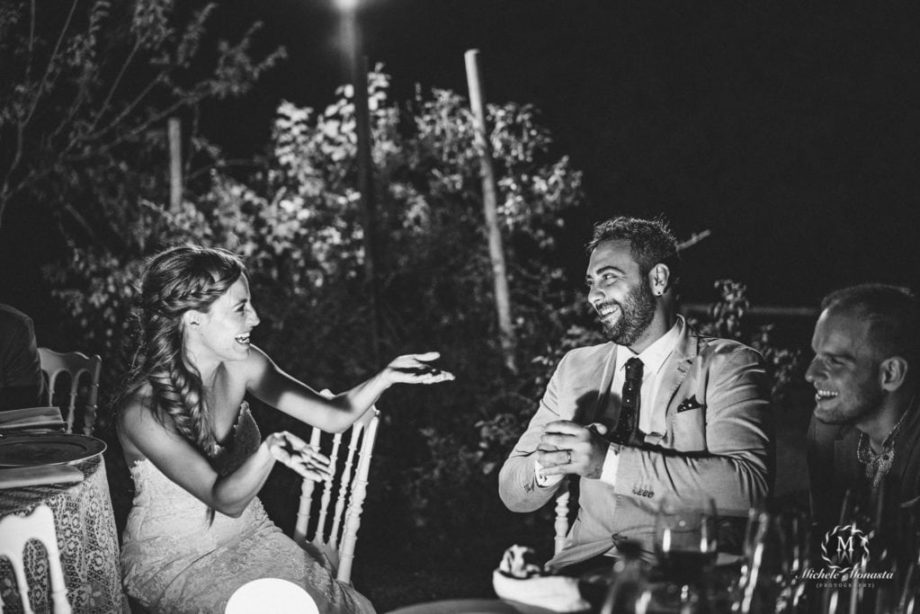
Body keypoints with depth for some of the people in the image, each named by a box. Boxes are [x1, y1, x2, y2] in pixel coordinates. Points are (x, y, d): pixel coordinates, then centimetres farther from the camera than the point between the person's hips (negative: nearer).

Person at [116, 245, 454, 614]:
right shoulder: (143, 410, -26)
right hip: (173, 565, -6)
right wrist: (270, 451, -45)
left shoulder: (241, 364, -7)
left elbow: (332, 417, -4)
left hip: (250, 538, 6)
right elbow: (226, 500, -28)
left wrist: (386, 378, -20)